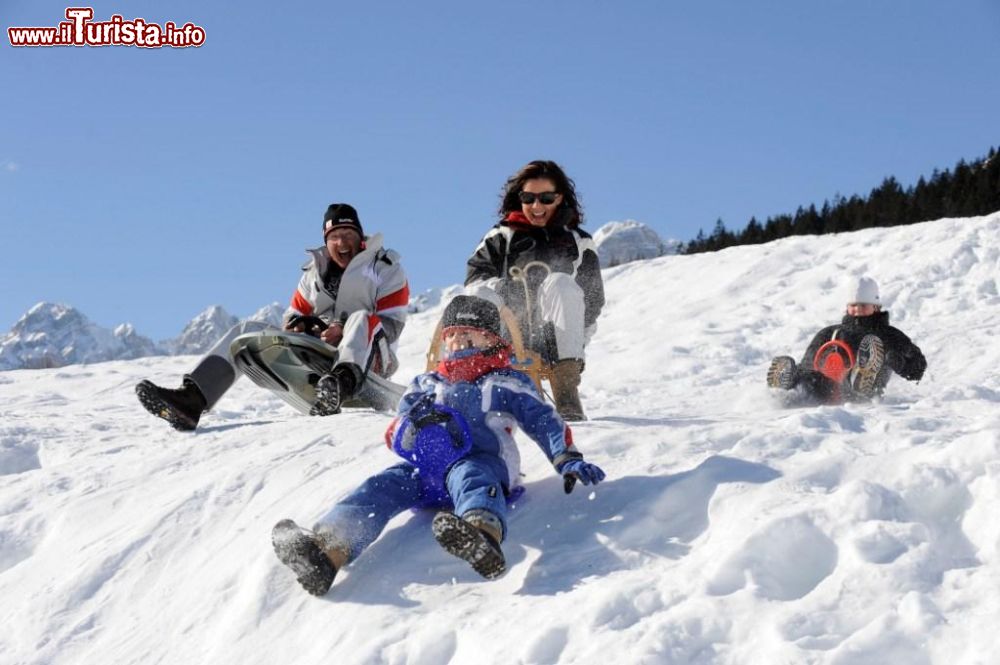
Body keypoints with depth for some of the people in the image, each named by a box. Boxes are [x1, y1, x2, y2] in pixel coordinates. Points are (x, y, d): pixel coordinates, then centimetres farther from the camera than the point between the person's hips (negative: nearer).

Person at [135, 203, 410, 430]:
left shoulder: (386, 268, 2)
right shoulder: (315, 271, 17)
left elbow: (392, 325, -8)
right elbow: (294, 314, 17)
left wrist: (343, 330, -23)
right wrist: (297, 326, -9)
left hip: (367, 356, -5)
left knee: (360, 319, -37)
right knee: (247, 331, -8)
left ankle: (343, 383, -69)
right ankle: (191, 400, -28)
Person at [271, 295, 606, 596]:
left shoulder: (506, 382, 24)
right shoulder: (426, 384, 33)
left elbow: (543, 419, 15)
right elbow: (395, 431, 23)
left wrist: (567, 460, -2)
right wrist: (415, 422, -2)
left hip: (479, 461, -3)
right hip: (423, 465, 3)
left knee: (469, 477, -40)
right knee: (382, 486, -28)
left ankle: (484, 536, -77)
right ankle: (329, 550, -56)